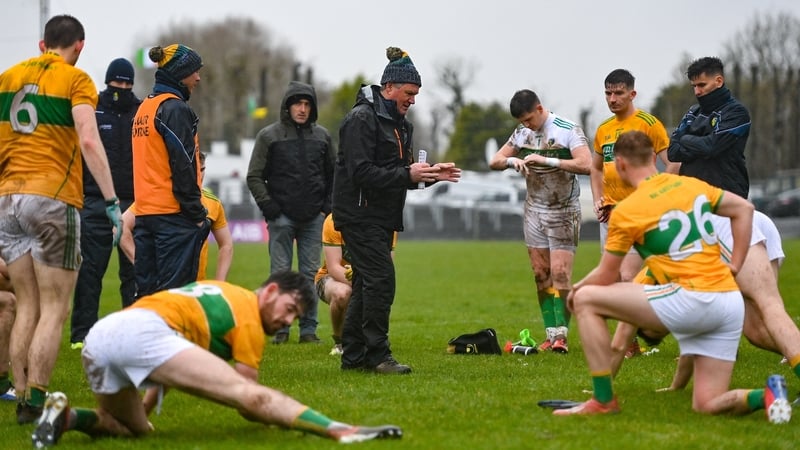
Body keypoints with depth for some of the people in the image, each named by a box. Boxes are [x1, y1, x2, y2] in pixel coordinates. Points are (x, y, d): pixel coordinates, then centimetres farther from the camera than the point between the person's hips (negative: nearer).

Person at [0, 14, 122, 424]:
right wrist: (112, 202, -15)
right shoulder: (76, 80, -1)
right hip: (53, 200, -5)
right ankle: (35, 402, -6)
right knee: (54, 310, 0)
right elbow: (88, 141, -14)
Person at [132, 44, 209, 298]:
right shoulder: (175, 108, -10)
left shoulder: (144, 107, 17)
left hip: (144, 211, 9)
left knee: (147, 290, 10)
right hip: (173, 213, -9)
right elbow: (182, 165, -16)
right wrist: (197, 213, -12)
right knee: (176, 289, -8)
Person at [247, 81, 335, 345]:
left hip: (313, 217, 2)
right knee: (280, 273, -1)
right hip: (282, 217, -2)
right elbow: (254, 176, 1)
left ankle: (309, 329, 9)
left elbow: (334, 173, 17)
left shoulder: (321, 136, 10)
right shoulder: (269, 136, 1)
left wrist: (328, 205, 6)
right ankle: (280, 328, 4)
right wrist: (268, 206, -8)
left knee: (311, 273, 4)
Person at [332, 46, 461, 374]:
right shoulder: (361, 119, -13)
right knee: (381, 280, -13)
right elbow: (361, 173, -22)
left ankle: (353, 355, 16)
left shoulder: (399, 123, 17)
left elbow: (400, 172, 20)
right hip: (360, 215, -10)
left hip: (382, 217, 10)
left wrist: (430, 174, 3)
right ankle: (377, 355, -8)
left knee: (367, 284, 11)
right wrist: (408, 175, -25)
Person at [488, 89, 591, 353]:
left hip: (564, 213, -6)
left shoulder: (568, 130, -12)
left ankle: (561, 334, -10)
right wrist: (511, 160, -14)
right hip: (534, 211, 6)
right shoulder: (522, 133, 6)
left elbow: (585, 164, -24)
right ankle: (550, 334, 5)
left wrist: (547, 160, -29)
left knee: (560, 274, -12)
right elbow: (494, 161, 9)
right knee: (541, 275, 2)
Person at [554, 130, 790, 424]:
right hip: (731, 302, 7)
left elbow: (606, 277, 3)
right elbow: (744, 209, 23)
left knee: (586, 300, 3)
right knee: (707, 406, 15)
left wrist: (576, 290, 23)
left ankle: (603, 400, 2)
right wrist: (734, 268, 22)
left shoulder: (626, 211, -4)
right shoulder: (692, 185, 14)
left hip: (692, 299, -7)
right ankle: (768, 394, -12)